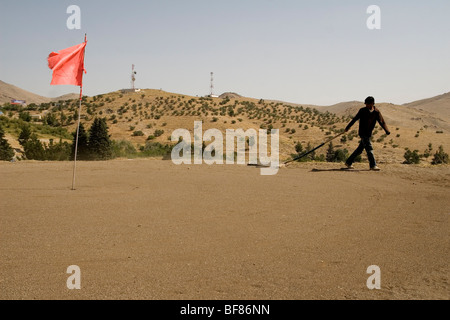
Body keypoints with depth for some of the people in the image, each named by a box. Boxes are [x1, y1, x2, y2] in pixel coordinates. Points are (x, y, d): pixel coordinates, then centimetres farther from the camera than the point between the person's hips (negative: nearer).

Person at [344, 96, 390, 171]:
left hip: (369, 133, 4)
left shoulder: (376, 112, 1)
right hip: (363, 133, -4)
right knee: (369, 149, -11)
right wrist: (348, 127, 8)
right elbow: (355, 119, 3)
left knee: (360, 149, 10)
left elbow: (382, 122, -7)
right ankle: (373, 165, -9)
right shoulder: (362, 110, -5)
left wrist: (387, 131, -22)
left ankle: (348, 162, 21)